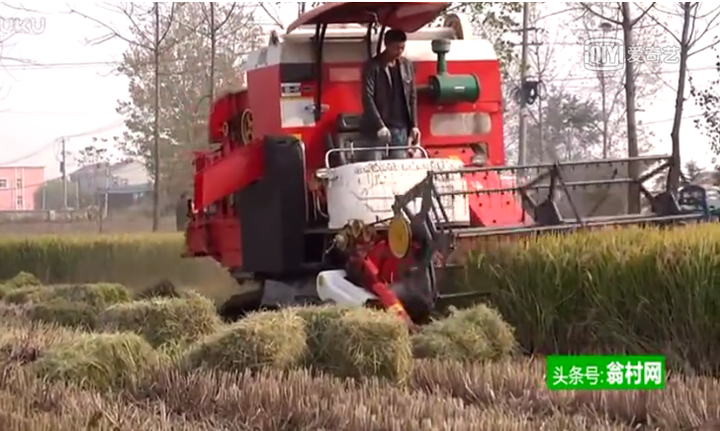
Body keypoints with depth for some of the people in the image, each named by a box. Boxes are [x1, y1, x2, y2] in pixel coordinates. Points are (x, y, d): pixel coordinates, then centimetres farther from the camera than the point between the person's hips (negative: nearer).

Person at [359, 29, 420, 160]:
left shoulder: (407, 66, 11)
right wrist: (379, 125, -19)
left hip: (401, 128, 4)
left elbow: (412, 97, 14)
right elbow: (368, 98, -11)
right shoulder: (372, 66, -5)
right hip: (377, 128, -4)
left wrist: (413, 125, 6)